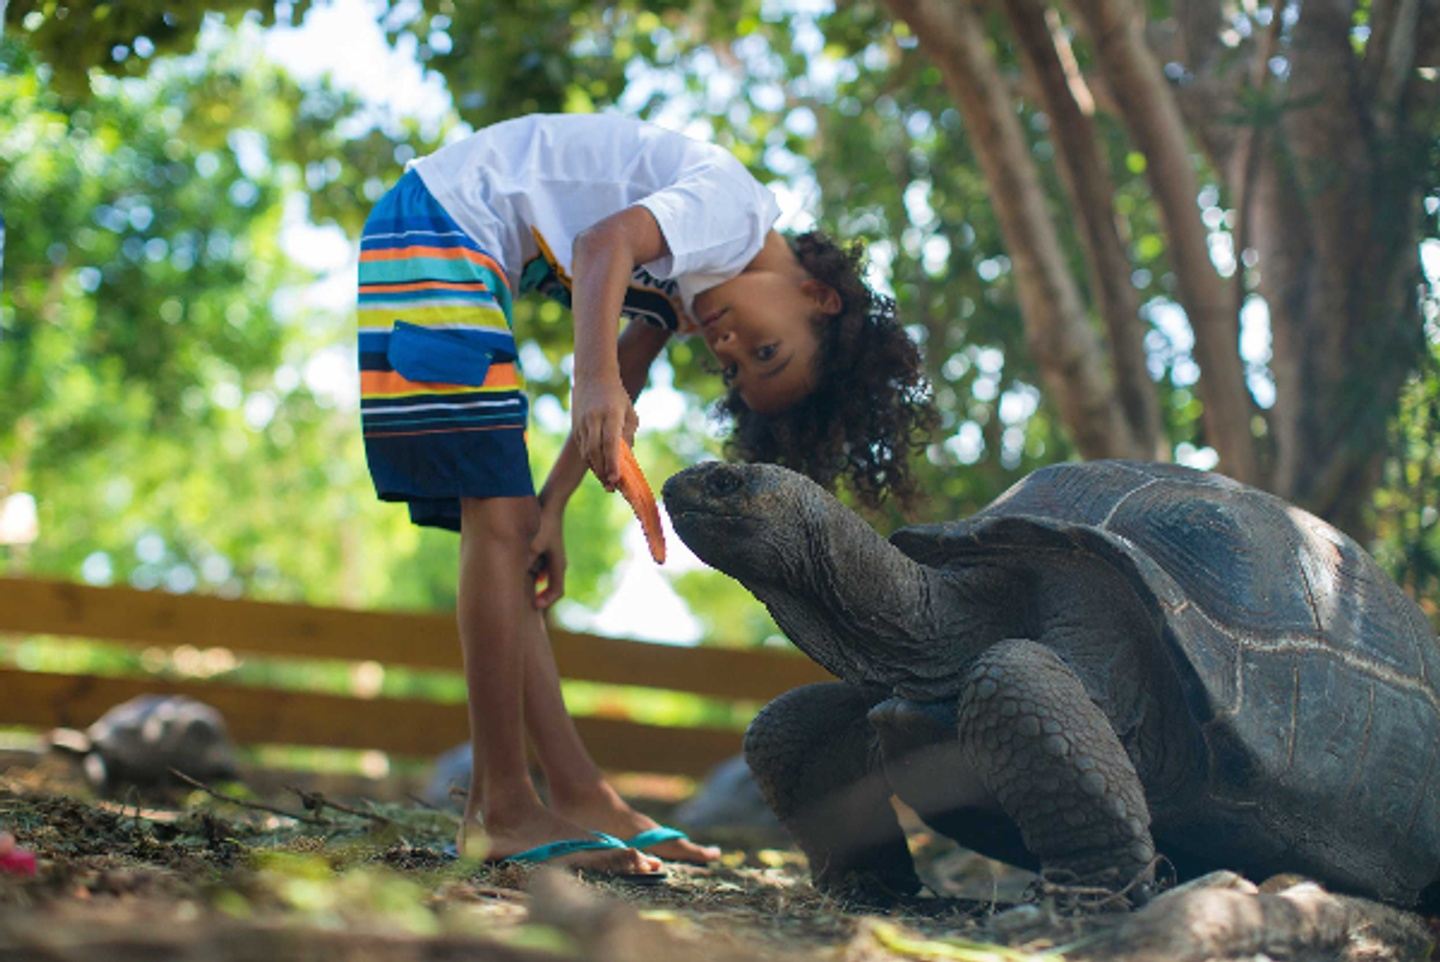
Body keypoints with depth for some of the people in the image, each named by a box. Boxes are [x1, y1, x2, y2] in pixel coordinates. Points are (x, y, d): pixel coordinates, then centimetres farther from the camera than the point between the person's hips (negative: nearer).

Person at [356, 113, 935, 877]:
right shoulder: (735, 206, -13)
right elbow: (603, 247, -27)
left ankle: (577, 793, 5)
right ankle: (506, 807, -8)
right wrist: (594, 383, -39)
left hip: (455, 260, 9)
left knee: (509, 531, 4)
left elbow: (613, 401, 7)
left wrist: (550, 512, -3)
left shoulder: (689, 282, 13)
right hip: (430, 238, -9)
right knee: (499, 521, -12)